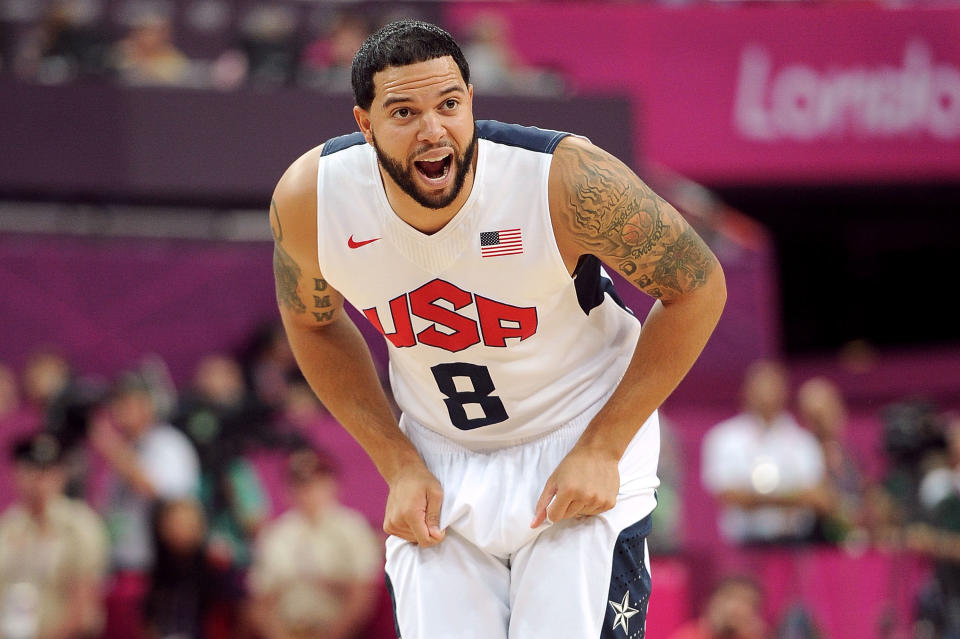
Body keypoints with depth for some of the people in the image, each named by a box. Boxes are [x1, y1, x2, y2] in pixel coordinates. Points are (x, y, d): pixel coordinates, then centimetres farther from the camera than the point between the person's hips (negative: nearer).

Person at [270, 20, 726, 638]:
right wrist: (400, 466, -3)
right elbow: (312, 323, 4)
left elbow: (698, 287, -14)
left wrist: (601, 449, -15)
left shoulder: (569, 180, -28)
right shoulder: (309, 199, -18)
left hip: (580, 448, -3)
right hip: (438, 461, 3)